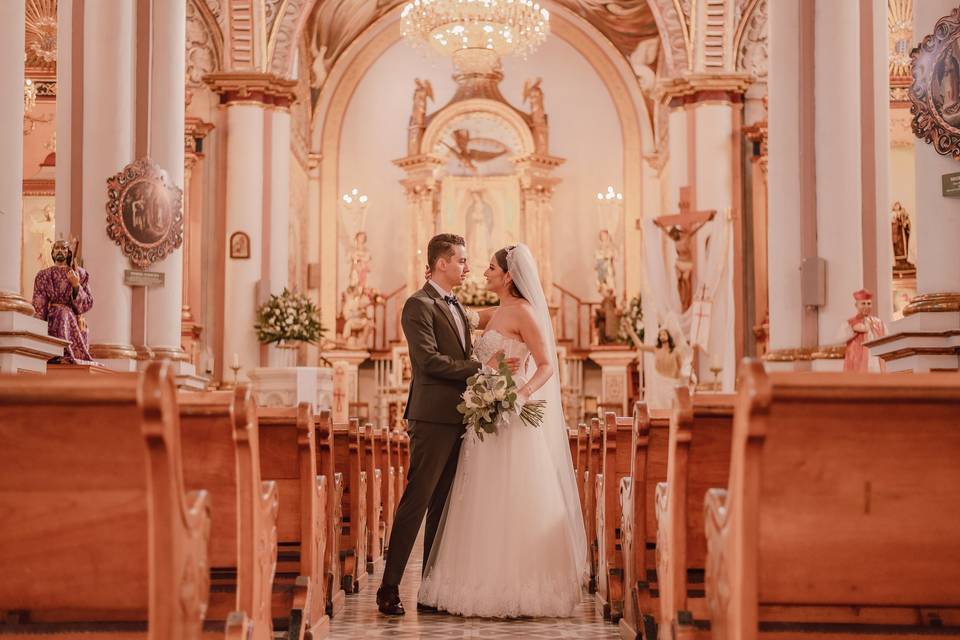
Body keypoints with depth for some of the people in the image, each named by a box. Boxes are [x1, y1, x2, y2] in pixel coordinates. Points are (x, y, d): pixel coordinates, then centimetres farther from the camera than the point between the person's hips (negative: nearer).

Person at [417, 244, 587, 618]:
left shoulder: (523, 312, -9)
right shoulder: (495, 314, 16)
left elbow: (547, 366, -12)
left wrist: (522, 394, -27)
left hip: (512, 417, -9)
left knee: (510, 504, -5)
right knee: (486, 505, 9)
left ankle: (518, 590, 1)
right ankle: (492, 584, 15)